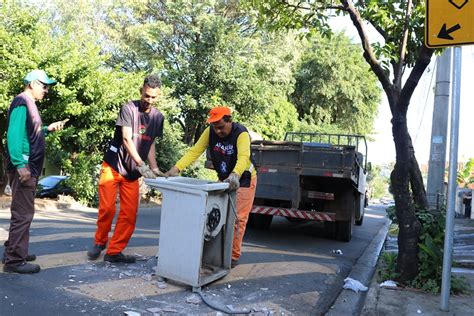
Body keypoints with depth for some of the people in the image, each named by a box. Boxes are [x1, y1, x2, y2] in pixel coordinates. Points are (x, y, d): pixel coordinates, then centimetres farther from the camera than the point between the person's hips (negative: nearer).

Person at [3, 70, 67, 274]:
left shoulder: (29, 104, 19)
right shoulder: (22, 102, -11)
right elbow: (14, 134, -21)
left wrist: (48, 129, 13)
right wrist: (20, 164, -26)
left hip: (30, 167, 10)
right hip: (23, 167, -10)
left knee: (22, 212, 16)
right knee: (23, 213, -7)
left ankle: (14, 252, 27)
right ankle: (14, 260, -1)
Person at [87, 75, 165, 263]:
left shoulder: (158, 117, 6)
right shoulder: (129, 109, -10)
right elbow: (126, 139, -19)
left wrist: (154, 168, -3)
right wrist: (141, 164, -28)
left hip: (132, 172, 5)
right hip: (113, 166, -4)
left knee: (130, 214, -1)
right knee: (107, 208, -5)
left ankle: (114, 251, 10)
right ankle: (100, 242, 21)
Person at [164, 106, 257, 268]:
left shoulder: (241, 133, -27)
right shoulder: (210, 132, -14)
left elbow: (243, 157, -44)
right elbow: (194, 151, -20)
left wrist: (235, 175, -63)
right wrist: (176, 168, -34)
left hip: (243, 180, -5)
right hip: (224, 180, 5)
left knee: (237, 219, -4)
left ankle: (233, 256, 10)